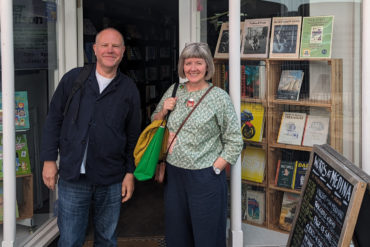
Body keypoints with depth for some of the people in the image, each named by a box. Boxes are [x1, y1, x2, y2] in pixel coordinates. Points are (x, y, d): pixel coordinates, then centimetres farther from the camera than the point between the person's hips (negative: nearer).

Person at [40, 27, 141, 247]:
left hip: (111, 181, 1)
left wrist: (130, 172, 3)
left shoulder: (129, 89, 3)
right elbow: (54, 119, 5)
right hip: (72, 177, -1)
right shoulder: (73, 79, 2)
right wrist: (49, 159, 0)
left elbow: (134, 134, 7)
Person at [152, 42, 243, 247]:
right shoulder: (173, 92, 6)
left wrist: (214, 169, -11)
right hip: (174, 174, 4)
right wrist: (164, 110, -1)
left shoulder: (219, 97, -6)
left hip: (205, 177, -4)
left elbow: (234, 141, -6)